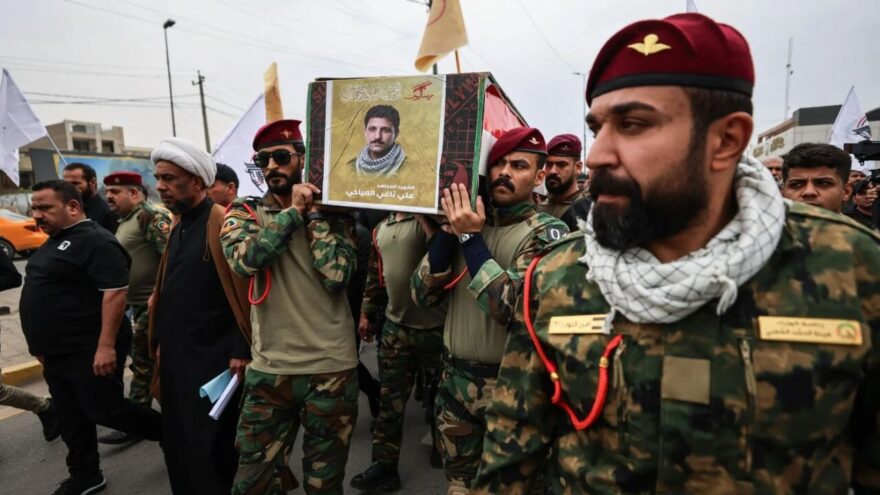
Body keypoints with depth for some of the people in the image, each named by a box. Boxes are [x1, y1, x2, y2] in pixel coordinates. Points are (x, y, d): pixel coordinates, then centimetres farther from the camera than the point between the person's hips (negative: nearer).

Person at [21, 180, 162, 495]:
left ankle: (170, 432, 15)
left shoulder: (95, 241, -17)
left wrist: (106, 345, -28)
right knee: (71, 417, 15)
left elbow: (115, 292, -25)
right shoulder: (53, 242, 14)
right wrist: (40, 340, 22)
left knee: (104, 411, -3)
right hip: (56, 351, 9)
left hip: (89, 350, -9)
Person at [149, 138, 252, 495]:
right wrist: (160, 341, 16)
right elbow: (169, 291, 17)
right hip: (175, 358, 8)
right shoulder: (177, 226, 11)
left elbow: (245, 292, -19)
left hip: (213, 361, -8)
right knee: (176, 443, 19)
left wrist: (241, 351, -19)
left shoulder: (224, 224, -16)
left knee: (208, 449, 4)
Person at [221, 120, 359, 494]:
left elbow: (336, 276, -15)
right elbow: (244, 259, -18)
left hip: (331, 367, -1)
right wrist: (294, 211, -15)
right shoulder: (244, 212, 3)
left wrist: (314, 214, -11)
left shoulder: (333, 212, 0)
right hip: (268, 369, 1)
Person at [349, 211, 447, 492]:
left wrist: (423, 215, -26)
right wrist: (366, 313, 18)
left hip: (434, 325, -5)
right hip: (395, 325, 5)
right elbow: (374, 274, 18)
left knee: (439, 394, 13)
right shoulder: (381, 229, 11)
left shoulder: (426, 221, -8)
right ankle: (384, 466, 19)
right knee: (389, 398, 8)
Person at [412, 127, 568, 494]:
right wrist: (450, 231, -15)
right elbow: (423, 295, -4)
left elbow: (513, 308, -26)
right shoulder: (467, 222, 2)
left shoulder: (548, 232, -11)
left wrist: (470, 238, -23)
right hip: (455, 379, 4)